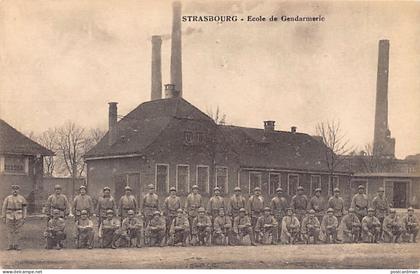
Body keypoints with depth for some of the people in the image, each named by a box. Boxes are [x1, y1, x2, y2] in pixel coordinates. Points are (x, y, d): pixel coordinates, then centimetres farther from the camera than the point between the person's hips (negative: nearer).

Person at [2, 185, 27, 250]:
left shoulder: (21, 198, 2)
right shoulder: (7, 198, 1)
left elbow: (24, 209, 4)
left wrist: (24, 218, -2)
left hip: (18, 217, 0)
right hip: (9, 217, 0)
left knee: (17, 231, 0)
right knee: (10, 231, 1)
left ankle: (16, 245, 7)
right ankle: (10, 245, 7)